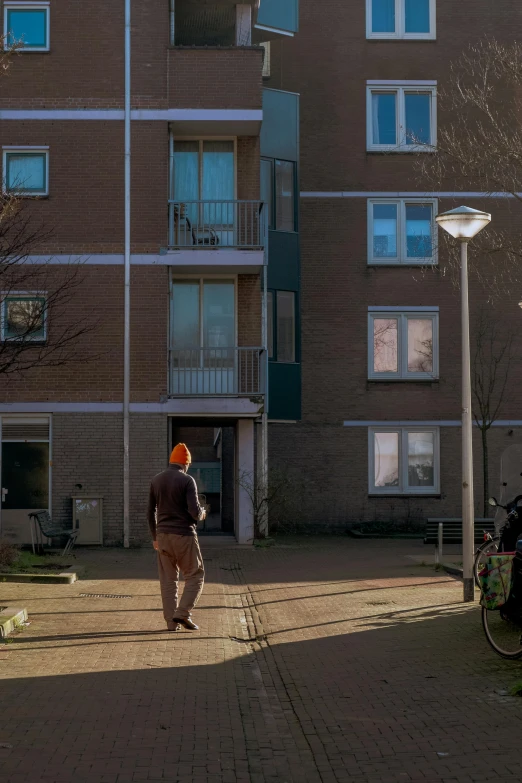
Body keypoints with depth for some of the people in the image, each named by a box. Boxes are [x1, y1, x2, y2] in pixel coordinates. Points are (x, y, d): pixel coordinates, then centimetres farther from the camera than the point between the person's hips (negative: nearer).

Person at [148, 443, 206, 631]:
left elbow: (151, 513, 11)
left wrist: (154, 537, 20)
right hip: (184, 534, -5)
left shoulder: (156, 480, 7)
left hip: (163, 535, 5)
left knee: (168, 580, 9)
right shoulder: (187, 481, -10)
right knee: (195, 576, 7)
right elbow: (194, 511, -17)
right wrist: (201, 514, 7)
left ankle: (171, 621, 8)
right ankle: (183, 613, -7)